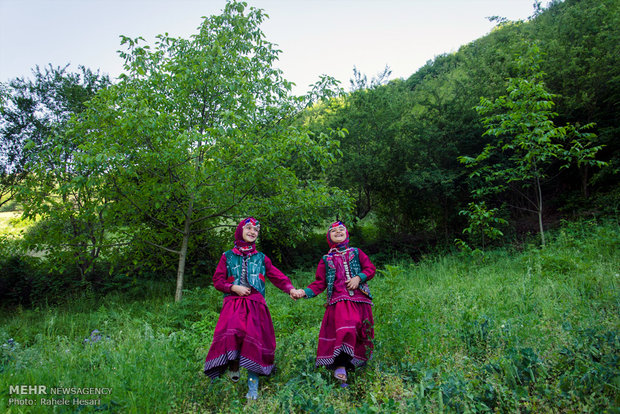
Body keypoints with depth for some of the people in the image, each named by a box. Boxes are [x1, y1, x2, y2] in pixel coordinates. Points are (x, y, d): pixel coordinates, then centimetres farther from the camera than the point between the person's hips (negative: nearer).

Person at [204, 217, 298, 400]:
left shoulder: (261, 258, 15)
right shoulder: (227, 257, 13)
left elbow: (277, 276, 8)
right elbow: (218, 280, 9)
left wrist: (290, 289, -9)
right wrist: (234, 287, -7)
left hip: (255, 304, 1)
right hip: (233, 303, -1)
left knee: (254, 338, -9)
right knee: (231, 333, -26)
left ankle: (253, 387, 3)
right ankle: (233, 366, 3)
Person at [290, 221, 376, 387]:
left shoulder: (356, 253, 17)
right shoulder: (326, 260, 15)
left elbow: (370, 268, 10)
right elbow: (319, 283, 10)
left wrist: (359, 277, -8)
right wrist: (304, 292, -5)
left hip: (360, 300, 2)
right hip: (339, 301, -2)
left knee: (359, 333, 1)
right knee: (344, 329, -23)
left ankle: (354, 364, 14)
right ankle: (340, 366, -24)